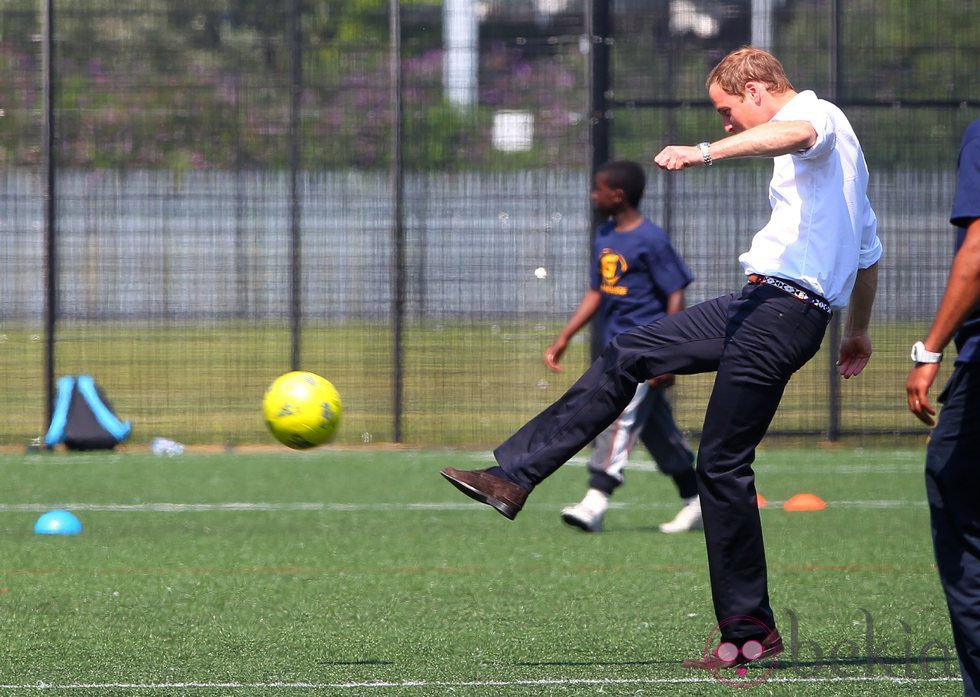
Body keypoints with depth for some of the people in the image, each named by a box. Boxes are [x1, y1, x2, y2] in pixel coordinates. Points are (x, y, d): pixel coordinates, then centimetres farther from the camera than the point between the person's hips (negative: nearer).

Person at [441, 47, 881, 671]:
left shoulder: (821, 117, -7)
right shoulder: (834, 138, 26)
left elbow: (797, 132, -34)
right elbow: (869, 248, 34)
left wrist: (707, 151, -48)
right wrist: (858, 331, 44)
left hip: (783, 308, -10)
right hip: (764, 302, 10)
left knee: (723, 465, -9)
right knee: (625, 356, 9)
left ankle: (750, 630, -3)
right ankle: (513, 478, 8)